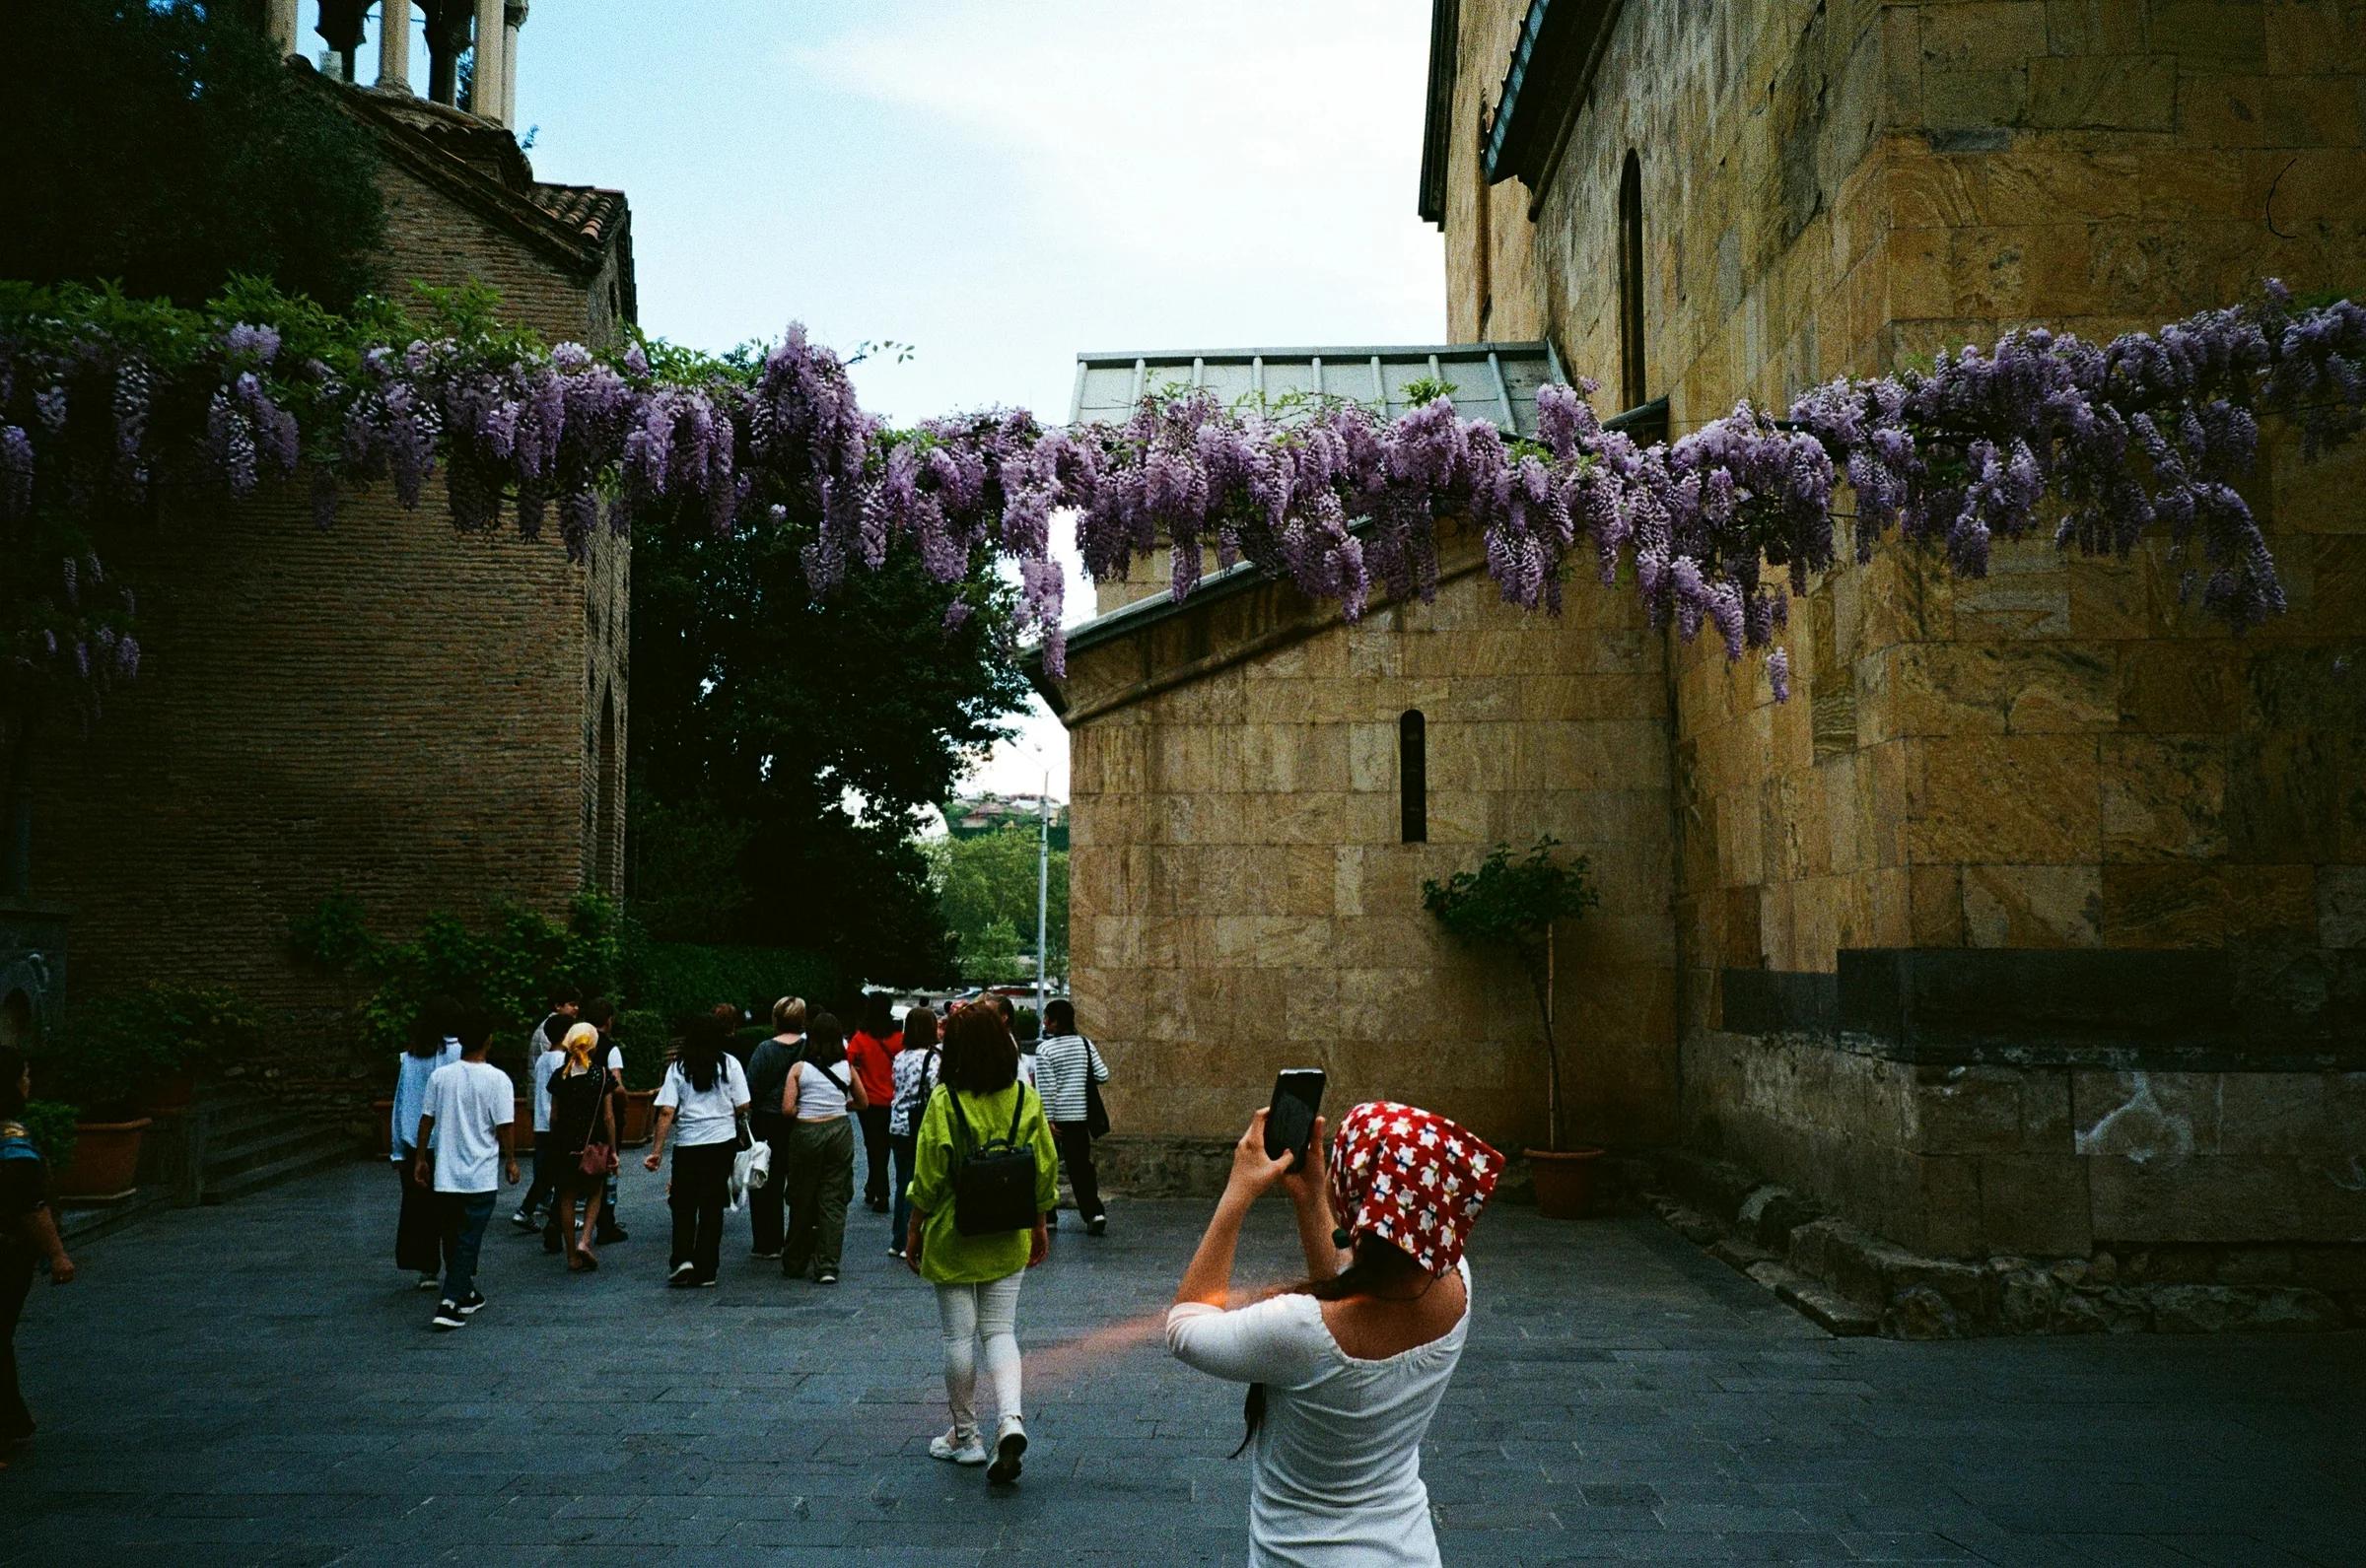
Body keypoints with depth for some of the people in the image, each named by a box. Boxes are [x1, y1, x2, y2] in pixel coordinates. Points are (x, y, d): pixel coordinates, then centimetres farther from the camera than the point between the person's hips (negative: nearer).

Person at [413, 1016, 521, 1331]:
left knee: (452, 1237, 17)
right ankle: (450, 1304, -8)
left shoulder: (440, 1076, 0)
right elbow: (505, 1125, -9)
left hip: (445, 1174, 4)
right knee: (468, 1240, 1)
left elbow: (426, 1119, 4)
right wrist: (511, 1161, 4)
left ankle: (465, 1294, 30)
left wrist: (420, 1158, 15)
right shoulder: (497, 1079, -11)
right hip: (481, 1175, -4)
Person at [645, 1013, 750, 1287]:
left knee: (683, 1205, 13)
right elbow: (742, 1106, -2)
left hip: (687, 1144, 0)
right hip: (722, 1141, 0)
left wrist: (657, 1150, -4)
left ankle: (683, 1260, -4)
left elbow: (666, 1112, -6)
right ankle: (705, 1270, 10)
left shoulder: (678, 1067, 0)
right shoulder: (730, 1063, -1)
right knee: (712, 1207, 8)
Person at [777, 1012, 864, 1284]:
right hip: (840, 1132, 2)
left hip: (806, 1132, -1)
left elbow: (787, 1110, -11)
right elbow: (863, 1103, 12)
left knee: (802, 1200, 11)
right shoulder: (846, 1068, 2)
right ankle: (827, 1266, 2)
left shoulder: (799, 1068, -6)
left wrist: (802, 1113, 8)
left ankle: (794, 1264, 23)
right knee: (833, 1200, 5)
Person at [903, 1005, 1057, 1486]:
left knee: (959, 1335, 9)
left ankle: (965, 1436, 20)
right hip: (1008, 1237, 4)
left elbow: (929, 1177, -12)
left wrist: (914, 1231, 1)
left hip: (953, 1237, -3)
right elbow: (1045, 1169, 3)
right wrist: (1039, 1225, 14)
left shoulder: (945, 1102, -15)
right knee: (1000, 1330, 12)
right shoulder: (1026, 1098, -2)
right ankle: (1010, 1419, -9)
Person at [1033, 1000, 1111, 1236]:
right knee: (1081, 1164, 7)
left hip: (1056, 1116, -4)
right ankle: (1094, 1212, -6)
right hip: (1080, 1115, 4)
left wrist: (1048, 1120, -12)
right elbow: (1102, 1075, 1)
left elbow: (1046, 1088, -14)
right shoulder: (1085, 1044, 1)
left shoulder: (1045, 1049, -12)